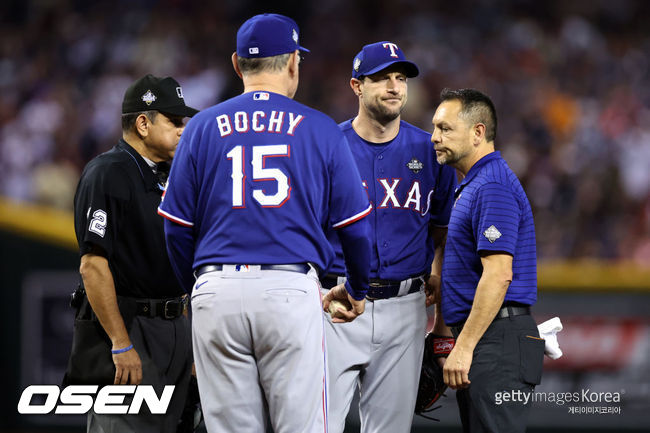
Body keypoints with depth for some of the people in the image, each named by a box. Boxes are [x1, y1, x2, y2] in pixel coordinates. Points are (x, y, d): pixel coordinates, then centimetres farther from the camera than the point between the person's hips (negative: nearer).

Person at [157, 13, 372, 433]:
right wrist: (358, 291, 24)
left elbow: (178, 228, 8)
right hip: (292, 290, -2)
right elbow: (354, 225, 7)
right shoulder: (321, 130, 6)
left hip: (218, 292, 2)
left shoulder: (203, 127, 8)